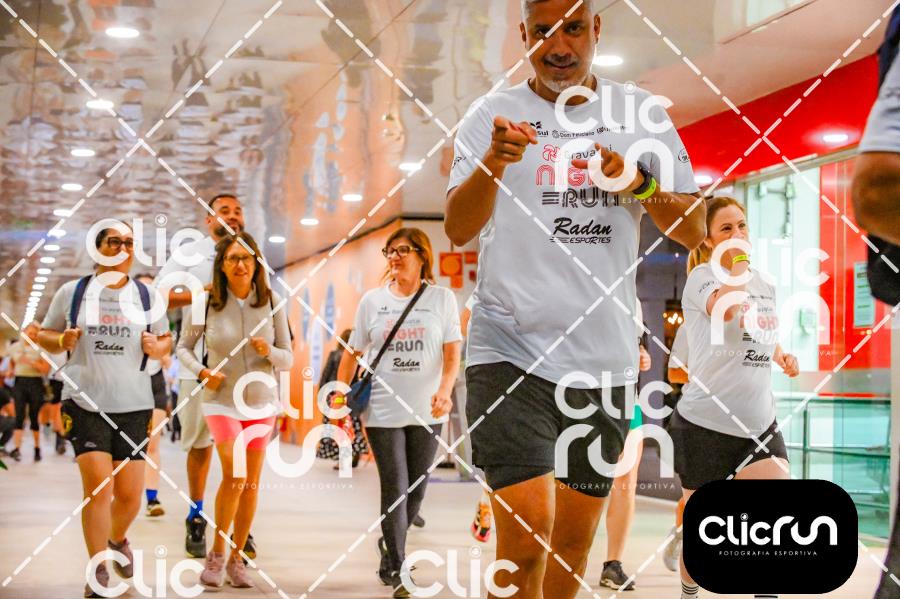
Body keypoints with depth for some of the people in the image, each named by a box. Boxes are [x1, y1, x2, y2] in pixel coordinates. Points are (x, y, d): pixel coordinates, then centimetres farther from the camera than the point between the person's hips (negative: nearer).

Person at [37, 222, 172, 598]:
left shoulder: (146, 295, 9)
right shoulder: (72, 292, 4)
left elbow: (166, 340, 17)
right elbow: (44, 335, 11)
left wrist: (156, 347, -6)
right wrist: (62, 341, -10)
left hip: (133, 404, 2)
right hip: (85, 402, -2)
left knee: (130, 495, 3)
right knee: (97, 485, -13)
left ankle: (117, 538, 38)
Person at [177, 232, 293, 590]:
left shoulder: (272, 302, -5)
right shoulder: (206, 302, -9)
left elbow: (287, 359, 0)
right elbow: (184, 347, 5)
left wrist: (269, 352, -21)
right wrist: (202, 372, -13)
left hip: (261, 402, 3)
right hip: (222, 401, -3)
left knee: (251, 484, 8)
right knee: (234, 474, -20)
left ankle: (237, 559, 23)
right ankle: (216, 554, -3)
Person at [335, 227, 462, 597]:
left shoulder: (442, 298, 1)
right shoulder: (372, 300, 4)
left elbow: (452, 353, -4)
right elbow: (352, 353, 8)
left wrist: (444, 392, -19)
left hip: (427, 412, 1)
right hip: (383, 411, -1)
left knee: (416, 490, 9)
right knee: (395, 489, -4)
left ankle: (389, 546, 35)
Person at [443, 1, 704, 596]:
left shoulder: (641, 112, 8)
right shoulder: (494, 113, 1)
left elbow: (694, 231, 5)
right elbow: (458, 229, -11)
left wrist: (640, 183, -13)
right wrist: (494, 161, -30)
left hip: (603, 360, 3)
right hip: (510, 351, -3)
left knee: (575, 540, 12)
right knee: (528, 527, -17)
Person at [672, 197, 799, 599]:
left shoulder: (764, 284, 11)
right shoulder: (702, 276, -10)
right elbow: (729, 308, -33)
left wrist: (782, 356, 9)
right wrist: (739, 264, -19)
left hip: (760, 423, 5)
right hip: (706, 424, -5)